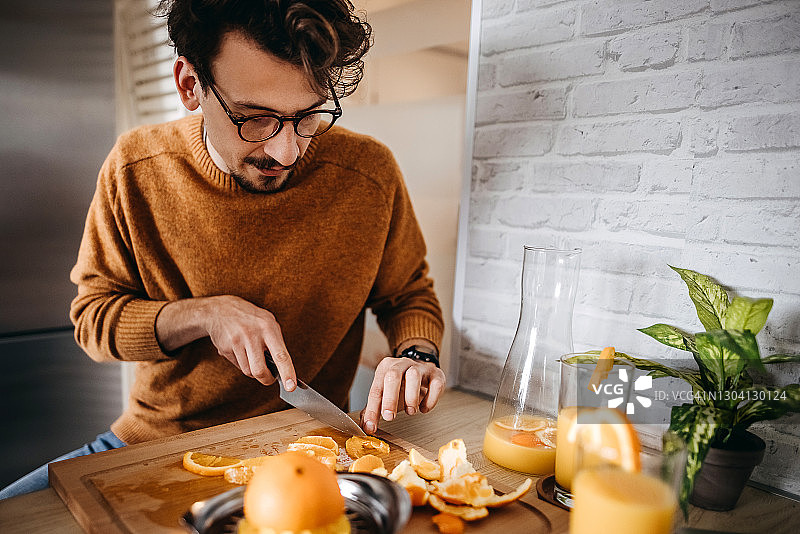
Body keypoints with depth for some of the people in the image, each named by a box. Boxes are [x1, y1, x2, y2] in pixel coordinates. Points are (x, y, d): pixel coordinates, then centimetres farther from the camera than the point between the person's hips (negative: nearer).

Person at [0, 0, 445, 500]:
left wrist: (416, 355, -19)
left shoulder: (367, 173, -13)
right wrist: (205, 314, -18)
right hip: (148, 440, 1)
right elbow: (92, 317, -1)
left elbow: (410, 295, 2)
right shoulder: (134, 168, -8)